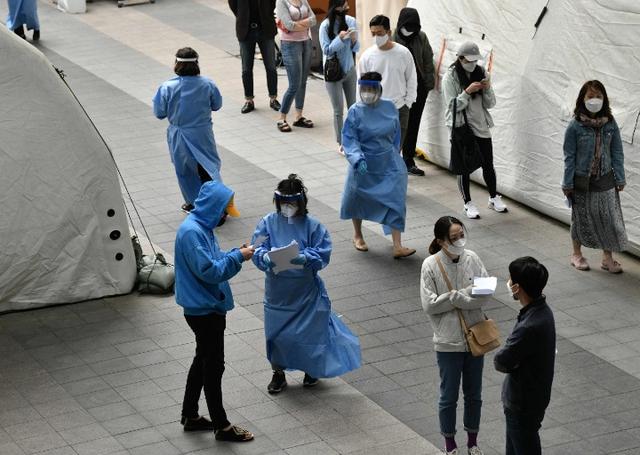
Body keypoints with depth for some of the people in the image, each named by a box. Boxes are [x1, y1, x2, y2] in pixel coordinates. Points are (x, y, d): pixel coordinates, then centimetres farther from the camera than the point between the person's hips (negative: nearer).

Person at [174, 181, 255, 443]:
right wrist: (237, 256, -19)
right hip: (204, 310, -10)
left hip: (208, 307, 10)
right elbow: (209, 271, -27)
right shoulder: (191, 232, -24)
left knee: (203, 361, 20)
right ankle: (221, 427, 12)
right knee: (213, 366, 1)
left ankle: (190, 416, 32)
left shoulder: (201, 227, 7)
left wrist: (236, 254, 2)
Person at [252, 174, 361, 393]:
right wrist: (267, 257, -31)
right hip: (278, 291, 1)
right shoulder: (268, 223, -5)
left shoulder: (312, 225, -8)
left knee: (309, 330, 10)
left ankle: (312, 369, 35)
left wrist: (304, 258, -30)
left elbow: (322, 254, -11)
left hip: (306, 290, -1)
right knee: (276, 331, 8)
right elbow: (257, 251, -8)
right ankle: (278, 373, 28)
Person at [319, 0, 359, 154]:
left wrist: (354, 40, -20)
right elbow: (326, 50, -13)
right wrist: (340, 38, -26)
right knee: (339, 110, 0)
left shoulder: (351, 21, -5)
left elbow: (356, 49, 2)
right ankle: (341, 144, 10)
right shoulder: (326, 26, -14)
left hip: (350, 70, 3)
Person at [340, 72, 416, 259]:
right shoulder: (355, 112, -14)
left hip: (389, 164, 2)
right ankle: (357, 235, 42)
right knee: (359, 199, 16)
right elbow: (349, 139, -16)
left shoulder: (389, 107, -4)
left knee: (395, 201, -6)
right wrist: (357, 159, -30)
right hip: (364, 166, -2)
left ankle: (397, 246, -6)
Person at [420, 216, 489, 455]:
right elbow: (429, 305, -18)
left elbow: (485, 293, -9)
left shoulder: (472, 258, -5)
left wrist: (454, 297, -20)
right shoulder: (431, 265, -14)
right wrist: (466, 294, -18)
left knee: (474, 394, 17)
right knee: (449, 396, 11)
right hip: (448, 342, -3)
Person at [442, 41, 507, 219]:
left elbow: (490, 104, 4)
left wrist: (487, 89, -14)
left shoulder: (481, 73, 3)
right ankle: (468, 203, 13)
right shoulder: (450, 77, -9)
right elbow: (453, 106, -14)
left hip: (481, 126, 4)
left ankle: (494, 198, 26)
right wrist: (467, 91, -24)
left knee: (488, 165, 9)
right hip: (461, 128, -4)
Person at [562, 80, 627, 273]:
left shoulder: (610, 124, -4)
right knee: (581, 218, 12)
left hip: (605, 180, 2)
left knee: (610, 218, 3)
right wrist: (568, 183, -6)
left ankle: (608, 257, 17)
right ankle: (576, 254, 30)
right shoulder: (575, 126, -11)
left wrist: (620, 178, 2)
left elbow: (617, 153, 2)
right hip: (582, 181, -2)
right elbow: (569, 156, -7)